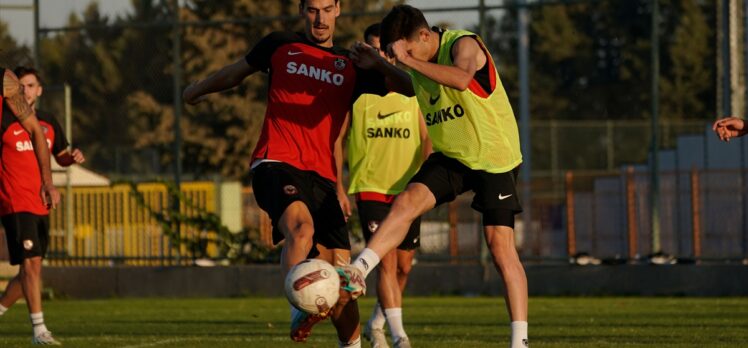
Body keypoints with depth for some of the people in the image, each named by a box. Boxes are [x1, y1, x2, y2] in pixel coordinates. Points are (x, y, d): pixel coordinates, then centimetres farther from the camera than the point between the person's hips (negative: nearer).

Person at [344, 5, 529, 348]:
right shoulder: (417, 62, 2)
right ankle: (357, 272, -24)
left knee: (500, 245, -9)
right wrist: (377, 66, 8)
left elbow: (461, 78, -45)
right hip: (451, 156, 6)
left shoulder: (464, 45, -21)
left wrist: (408, 61, -44)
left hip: (494, 157, -6)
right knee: (407, 201, -19)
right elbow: (411, 87, 26)